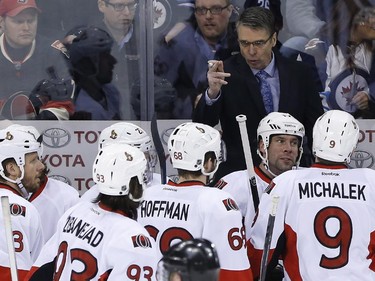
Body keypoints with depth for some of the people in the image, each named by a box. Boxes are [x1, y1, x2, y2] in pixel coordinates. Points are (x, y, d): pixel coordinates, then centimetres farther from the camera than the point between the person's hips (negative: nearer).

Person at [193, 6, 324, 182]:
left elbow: (315, 127, 13)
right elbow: (202, 124, -10)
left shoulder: (299, 73, 5)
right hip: (238, 173, -2)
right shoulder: (227, 73, -1)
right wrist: (212, 93, -28)